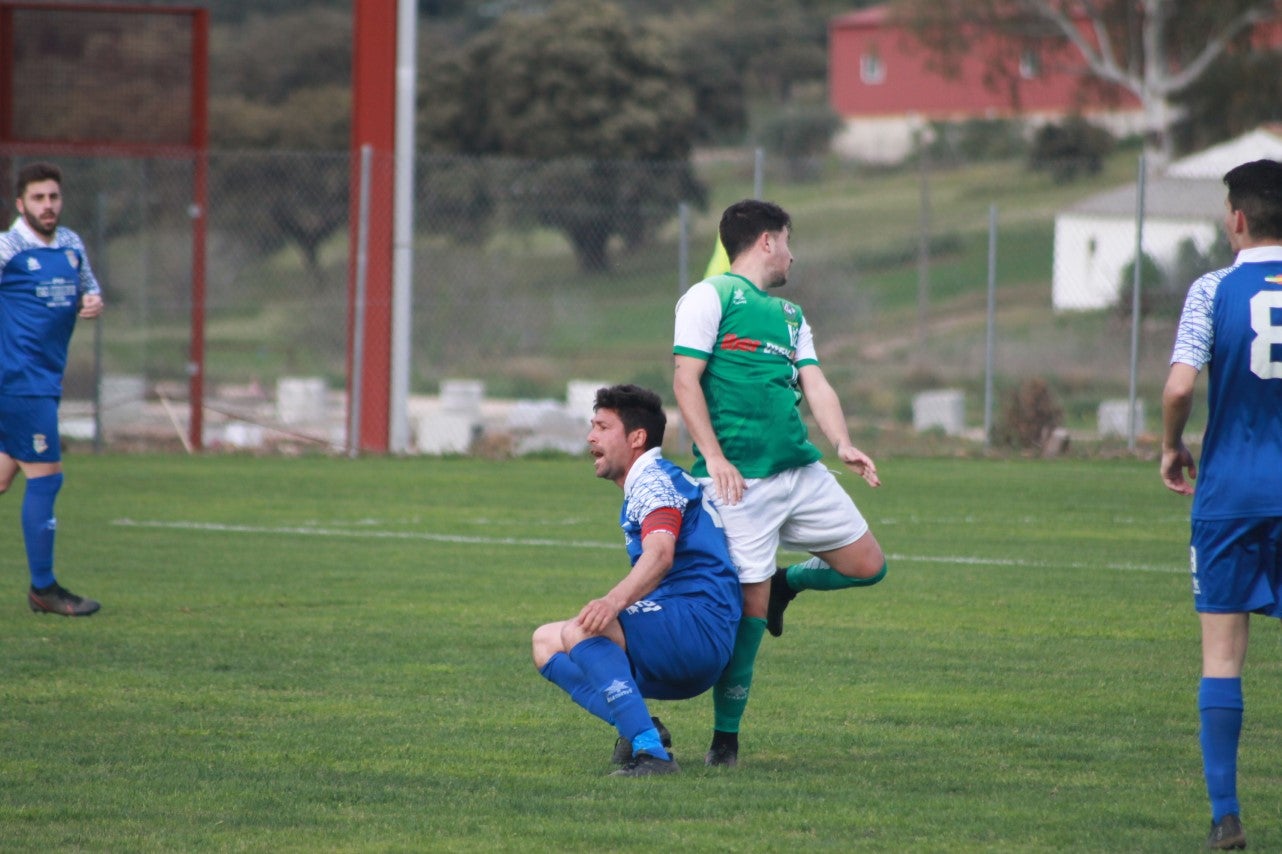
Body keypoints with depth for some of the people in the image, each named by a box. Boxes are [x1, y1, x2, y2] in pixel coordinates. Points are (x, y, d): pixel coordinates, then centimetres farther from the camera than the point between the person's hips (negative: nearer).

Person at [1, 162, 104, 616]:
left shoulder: (71, 245, 12)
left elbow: (87, 287, 25)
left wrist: (93, 302, 3)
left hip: (46, 377, 7)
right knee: (46, 475, -7)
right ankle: (43, 588, -1)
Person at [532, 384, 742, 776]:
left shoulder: (655, 479, -9)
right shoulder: (641, 485, 24)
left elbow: (660, 555, -28)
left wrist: (616, 600, -45)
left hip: (698, 622, -11)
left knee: (580, 630, -31)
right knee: (546, 642, 13)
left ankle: (650, 750, -40)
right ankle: (635, 728, -9)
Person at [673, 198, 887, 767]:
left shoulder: (789, 314, 23)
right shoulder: (710, 298, 0)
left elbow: (814, 384, 14)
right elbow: (686, 379, -7)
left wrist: (843, 445, -5)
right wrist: (714, 457, -16)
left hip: (802, 472, 7)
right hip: (741, 480, -7)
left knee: (867, 565, 6)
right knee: (750, 603, -10)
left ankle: (785, 584, 32)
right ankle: (725, 737, 1)